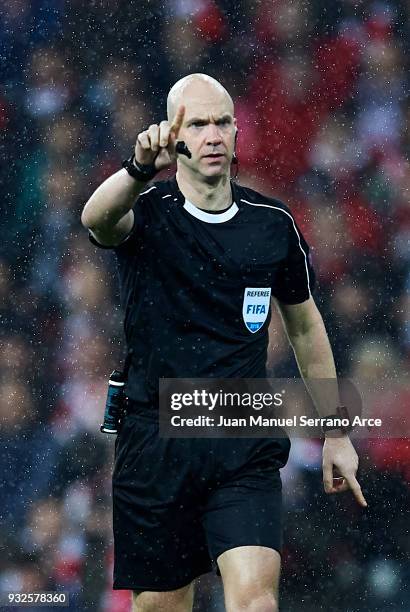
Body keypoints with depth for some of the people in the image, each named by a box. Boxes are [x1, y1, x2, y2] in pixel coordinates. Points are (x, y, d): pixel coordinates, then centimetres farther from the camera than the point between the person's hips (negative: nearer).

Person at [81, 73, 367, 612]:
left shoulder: (274, 223, 5)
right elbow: (96, 217, -29)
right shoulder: (145, 213, -4)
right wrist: (140, 169, -50)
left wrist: (335, 434, 20)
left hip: (245, 446, 1)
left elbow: (305, 327, 18)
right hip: (156, 442, -1)